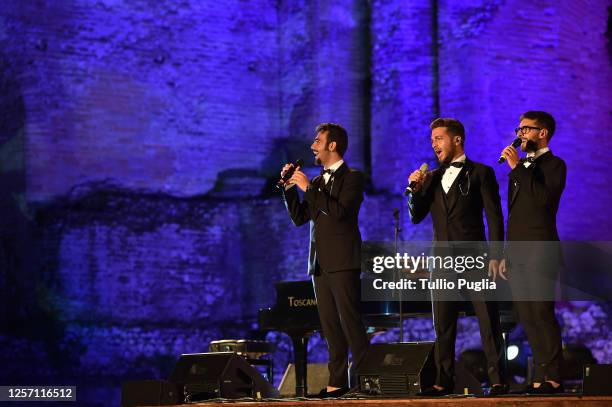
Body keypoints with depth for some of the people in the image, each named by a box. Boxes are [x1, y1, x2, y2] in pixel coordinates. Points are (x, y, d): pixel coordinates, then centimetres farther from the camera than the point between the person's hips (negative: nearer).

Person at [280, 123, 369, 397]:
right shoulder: (317, 182, 19)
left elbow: (340, 211, -18)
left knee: (350, 322, -11)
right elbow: (299, 218, 16)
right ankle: (337, 382, 4)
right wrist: (290, 188, 5)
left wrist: (308, 188, -15)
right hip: (320, 262, 7)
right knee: (330, 326, 4)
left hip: (342, 261, -7)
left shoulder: (352, 178, -2)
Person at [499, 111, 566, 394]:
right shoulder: (522, 166, 19)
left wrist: (517, 167, -19)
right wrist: (507, 254, 19)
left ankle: (553, 379, -6)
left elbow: (543, 197, -23)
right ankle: (540, 376, 12)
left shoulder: (554, 165, -3)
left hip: (540, 252, -8)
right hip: (518, 254, 8)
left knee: (542, 315, -10)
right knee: (527, 318, 7)